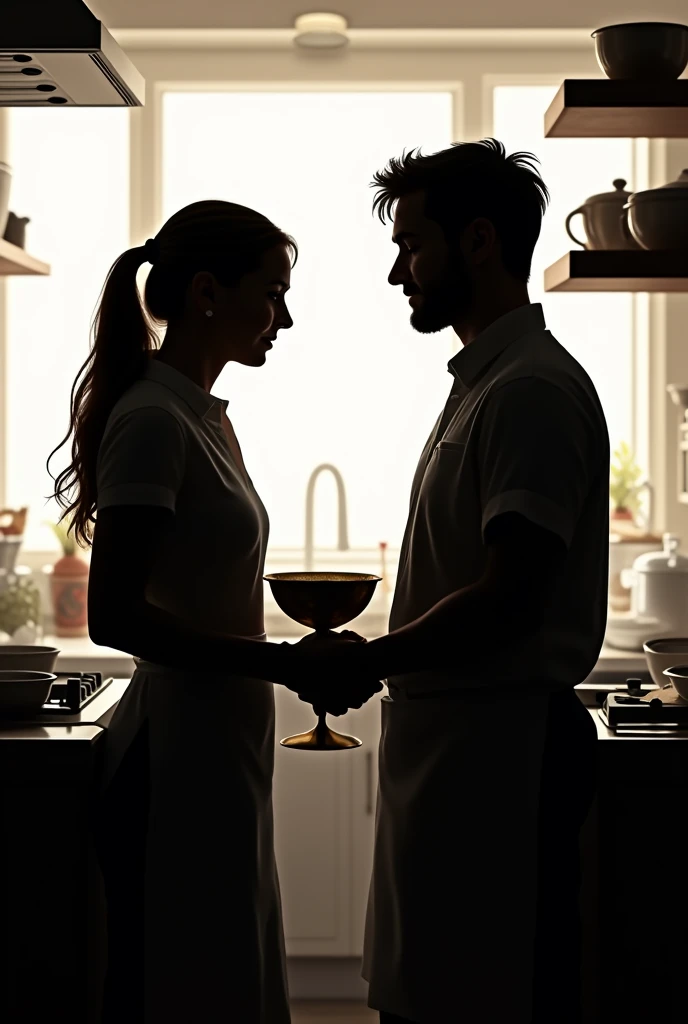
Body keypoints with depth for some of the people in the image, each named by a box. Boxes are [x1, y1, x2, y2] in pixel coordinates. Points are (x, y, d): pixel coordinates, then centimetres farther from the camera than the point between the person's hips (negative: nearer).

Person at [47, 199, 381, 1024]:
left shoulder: (203, 416, 13)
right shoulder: (152, 421, -15)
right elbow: (114, 616, -23)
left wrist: (302, 663, 11)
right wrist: (286, 662, -22)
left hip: (222, 753, 10)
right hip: (176, 761, -10)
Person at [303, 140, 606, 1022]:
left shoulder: (533, 389, -15)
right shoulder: (484, 382, 18)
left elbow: (507, 602, -22)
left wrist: (365, 660, -12)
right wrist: (378, 661, 13)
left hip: (502, 744, -10)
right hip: (450, 741, 10)